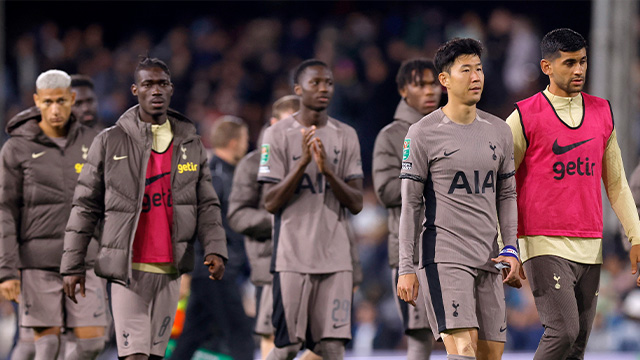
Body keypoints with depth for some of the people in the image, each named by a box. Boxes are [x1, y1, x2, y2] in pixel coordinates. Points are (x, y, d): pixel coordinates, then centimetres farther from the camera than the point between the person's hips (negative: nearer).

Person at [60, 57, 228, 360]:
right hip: (127, 268, -4)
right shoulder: (110, 142, 1)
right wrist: (72, 265, 1)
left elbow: (207, 205, 10)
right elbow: (85, 207, 4)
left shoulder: (190, 144, 10)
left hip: (169, 271, 4)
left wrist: (216, 249, -7)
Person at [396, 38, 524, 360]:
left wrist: (510, 249, 6)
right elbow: (410, 204, -2)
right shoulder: (423, 134, -2)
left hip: (488, 260, 6)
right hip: (444, 258, -5)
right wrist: (406, 268, -6)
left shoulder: (499, 131, 12)